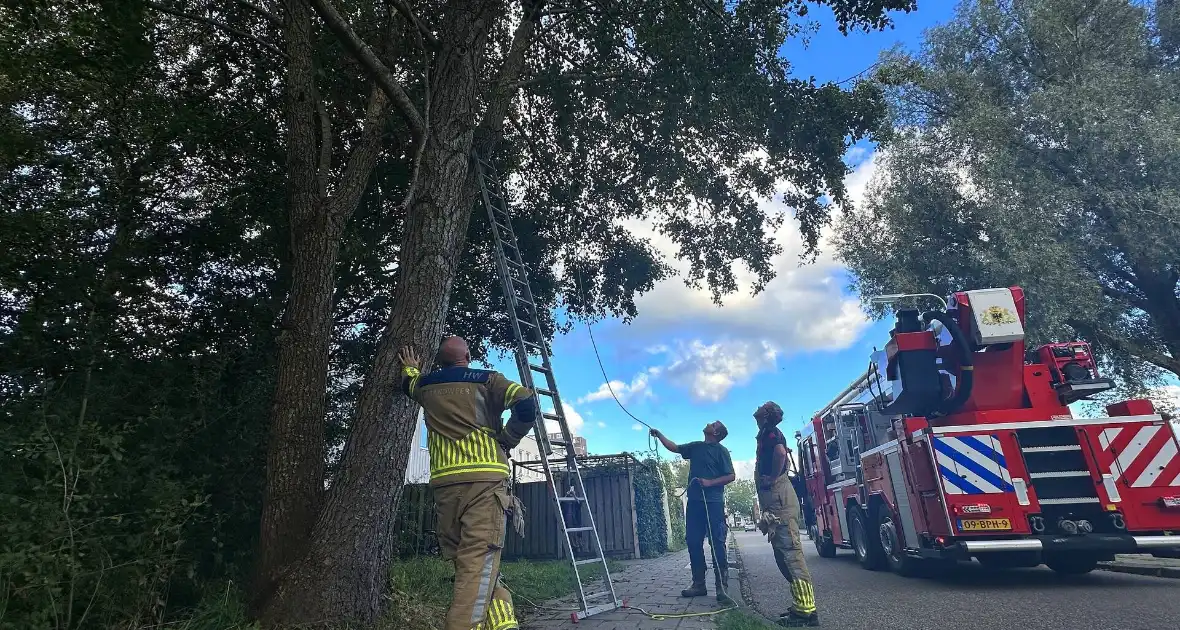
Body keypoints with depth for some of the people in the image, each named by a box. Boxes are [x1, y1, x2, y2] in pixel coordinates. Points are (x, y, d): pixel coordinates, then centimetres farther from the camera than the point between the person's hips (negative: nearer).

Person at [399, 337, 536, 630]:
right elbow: (527, 403, -8)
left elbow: (409, 384, 43)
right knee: (479, 561, -8)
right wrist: (507, 439, 4)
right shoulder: (487, 380, 7)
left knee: (464, 559, 11)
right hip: (485, 478, -4)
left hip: (444, 482, 4)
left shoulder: (425, 386, 18)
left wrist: (411, 369, 63)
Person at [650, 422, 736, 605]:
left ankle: (722, 588, -3)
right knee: (693, 542, 7)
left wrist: (710, 482, -15)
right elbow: (673, 447, 25)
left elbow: (731, 476, -6)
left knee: (717, 543, -6)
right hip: (694, 501, 6)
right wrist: (659, 435, 17)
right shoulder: (695, 447, 16)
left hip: (713, 502, -6)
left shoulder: (721, 451, -1)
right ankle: (698, 584, 16)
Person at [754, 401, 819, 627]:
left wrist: (772, 478, -16)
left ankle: (807, 610, -11)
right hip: (774, 500, 10)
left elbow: (781, 452, -28)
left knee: (790, 551, -11)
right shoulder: (768, 436, 23)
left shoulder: (770, 433, -6)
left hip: (779, 496, -10)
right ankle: (802, 605, 15)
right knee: (783, 553, 11)